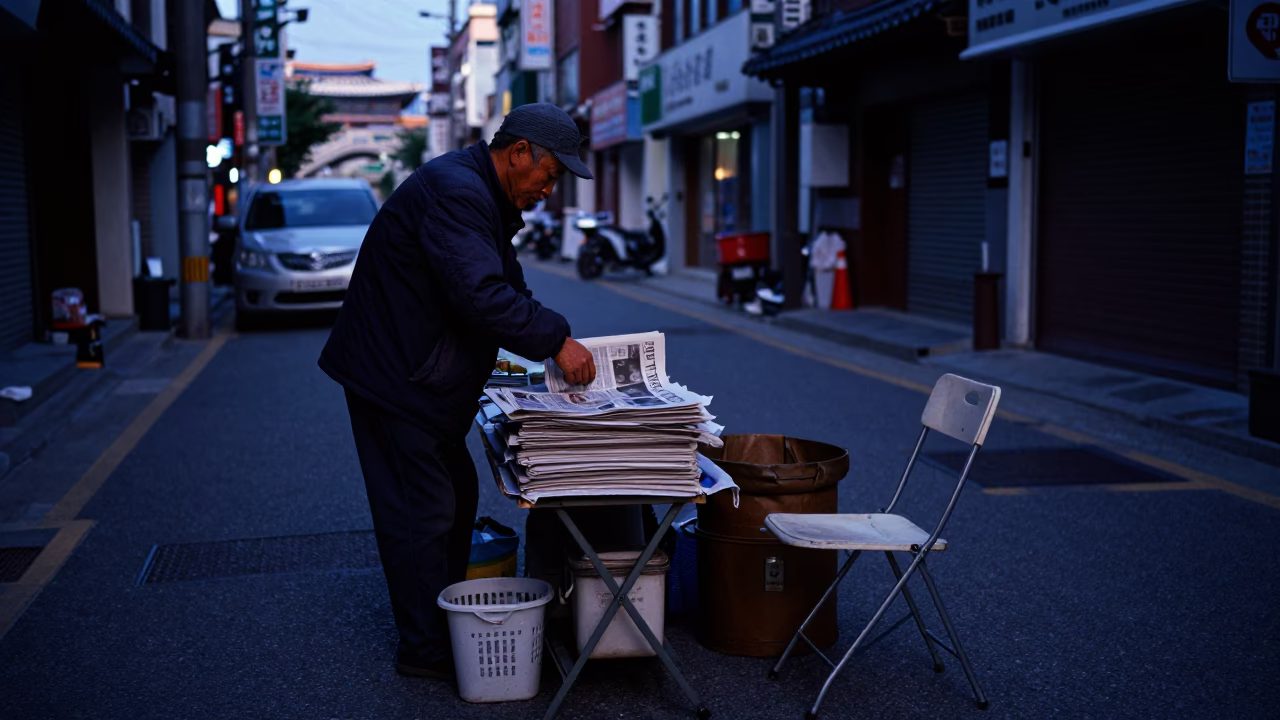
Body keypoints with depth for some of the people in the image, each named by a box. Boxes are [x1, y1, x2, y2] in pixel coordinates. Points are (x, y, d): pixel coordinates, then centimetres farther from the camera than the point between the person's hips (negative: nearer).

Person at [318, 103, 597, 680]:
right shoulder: (454, 191, -21)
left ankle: (447, 620, 30)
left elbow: (507, 290, 19)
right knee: (422, 511, -4)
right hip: (395, 378, -11)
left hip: (423, 378, 11)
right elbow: (480, 294, -33)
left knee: (456, 498, 17)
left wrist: (556, 344, 5)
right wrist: (555, 339, -26)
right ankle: (425, 649, 7)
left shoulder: (483, 198, 15)